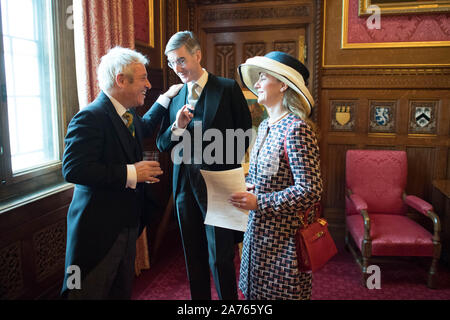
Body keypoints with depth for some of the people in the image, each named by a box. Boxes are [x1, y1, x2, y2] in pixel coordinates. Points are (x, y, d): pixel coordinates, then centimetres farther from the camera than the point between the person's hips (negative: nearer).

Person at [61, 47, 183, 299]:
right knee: (90, 293, 7)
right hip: (98, 229, -9)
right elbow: (73, 169, -29)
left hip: (128, 225, 9)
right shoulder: (90, 118, -20)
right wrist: (130, 173, -27)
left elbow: (144, 128, 33)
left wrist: (166, 98, 29)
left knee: (123, 291, 21)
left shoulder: (128, 114, 9)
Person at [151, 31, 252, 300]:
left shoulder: (228, 88, -5)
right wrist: (177, 127, -13)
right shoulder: (174, 97, 8)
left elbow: (245, 135, -3)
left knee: (220, 258, 4)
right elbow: (162, 145, 6)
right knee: (194, 257, 17)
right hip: (185, 185, 5)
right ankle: (199, 298, 35)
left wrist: (227, 170, -7)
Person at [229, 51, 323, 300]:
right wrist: (246, 186, -1)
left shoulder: (296, 128, -19)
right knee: (256, 290, 20)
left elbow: (310, 191, -23)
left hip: (284, 235, -8)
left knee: (280, 293, 9)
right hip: (258, 229, 8)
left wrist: (258, 202, -23)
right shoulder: (264, 126, 8)